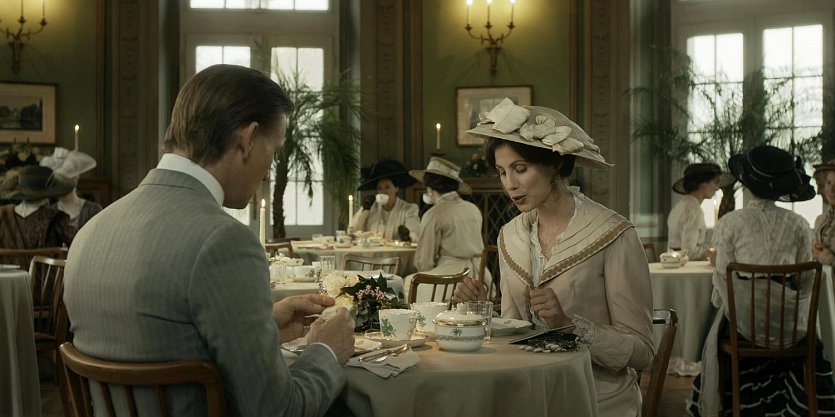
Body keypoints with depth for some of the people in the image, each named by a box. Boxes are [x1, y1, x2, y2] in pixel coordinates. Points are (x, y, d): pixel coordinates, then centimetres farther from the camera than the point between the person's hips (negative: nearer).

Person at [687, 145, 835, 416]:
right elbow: (806, 281, 4)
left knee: (718, 332, 22)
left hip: (744, 323, -2)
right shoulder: (798, 225, -1)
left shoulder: (731, 223, -7)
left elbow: (722, 277, -5)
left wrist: (720, 304, 11)